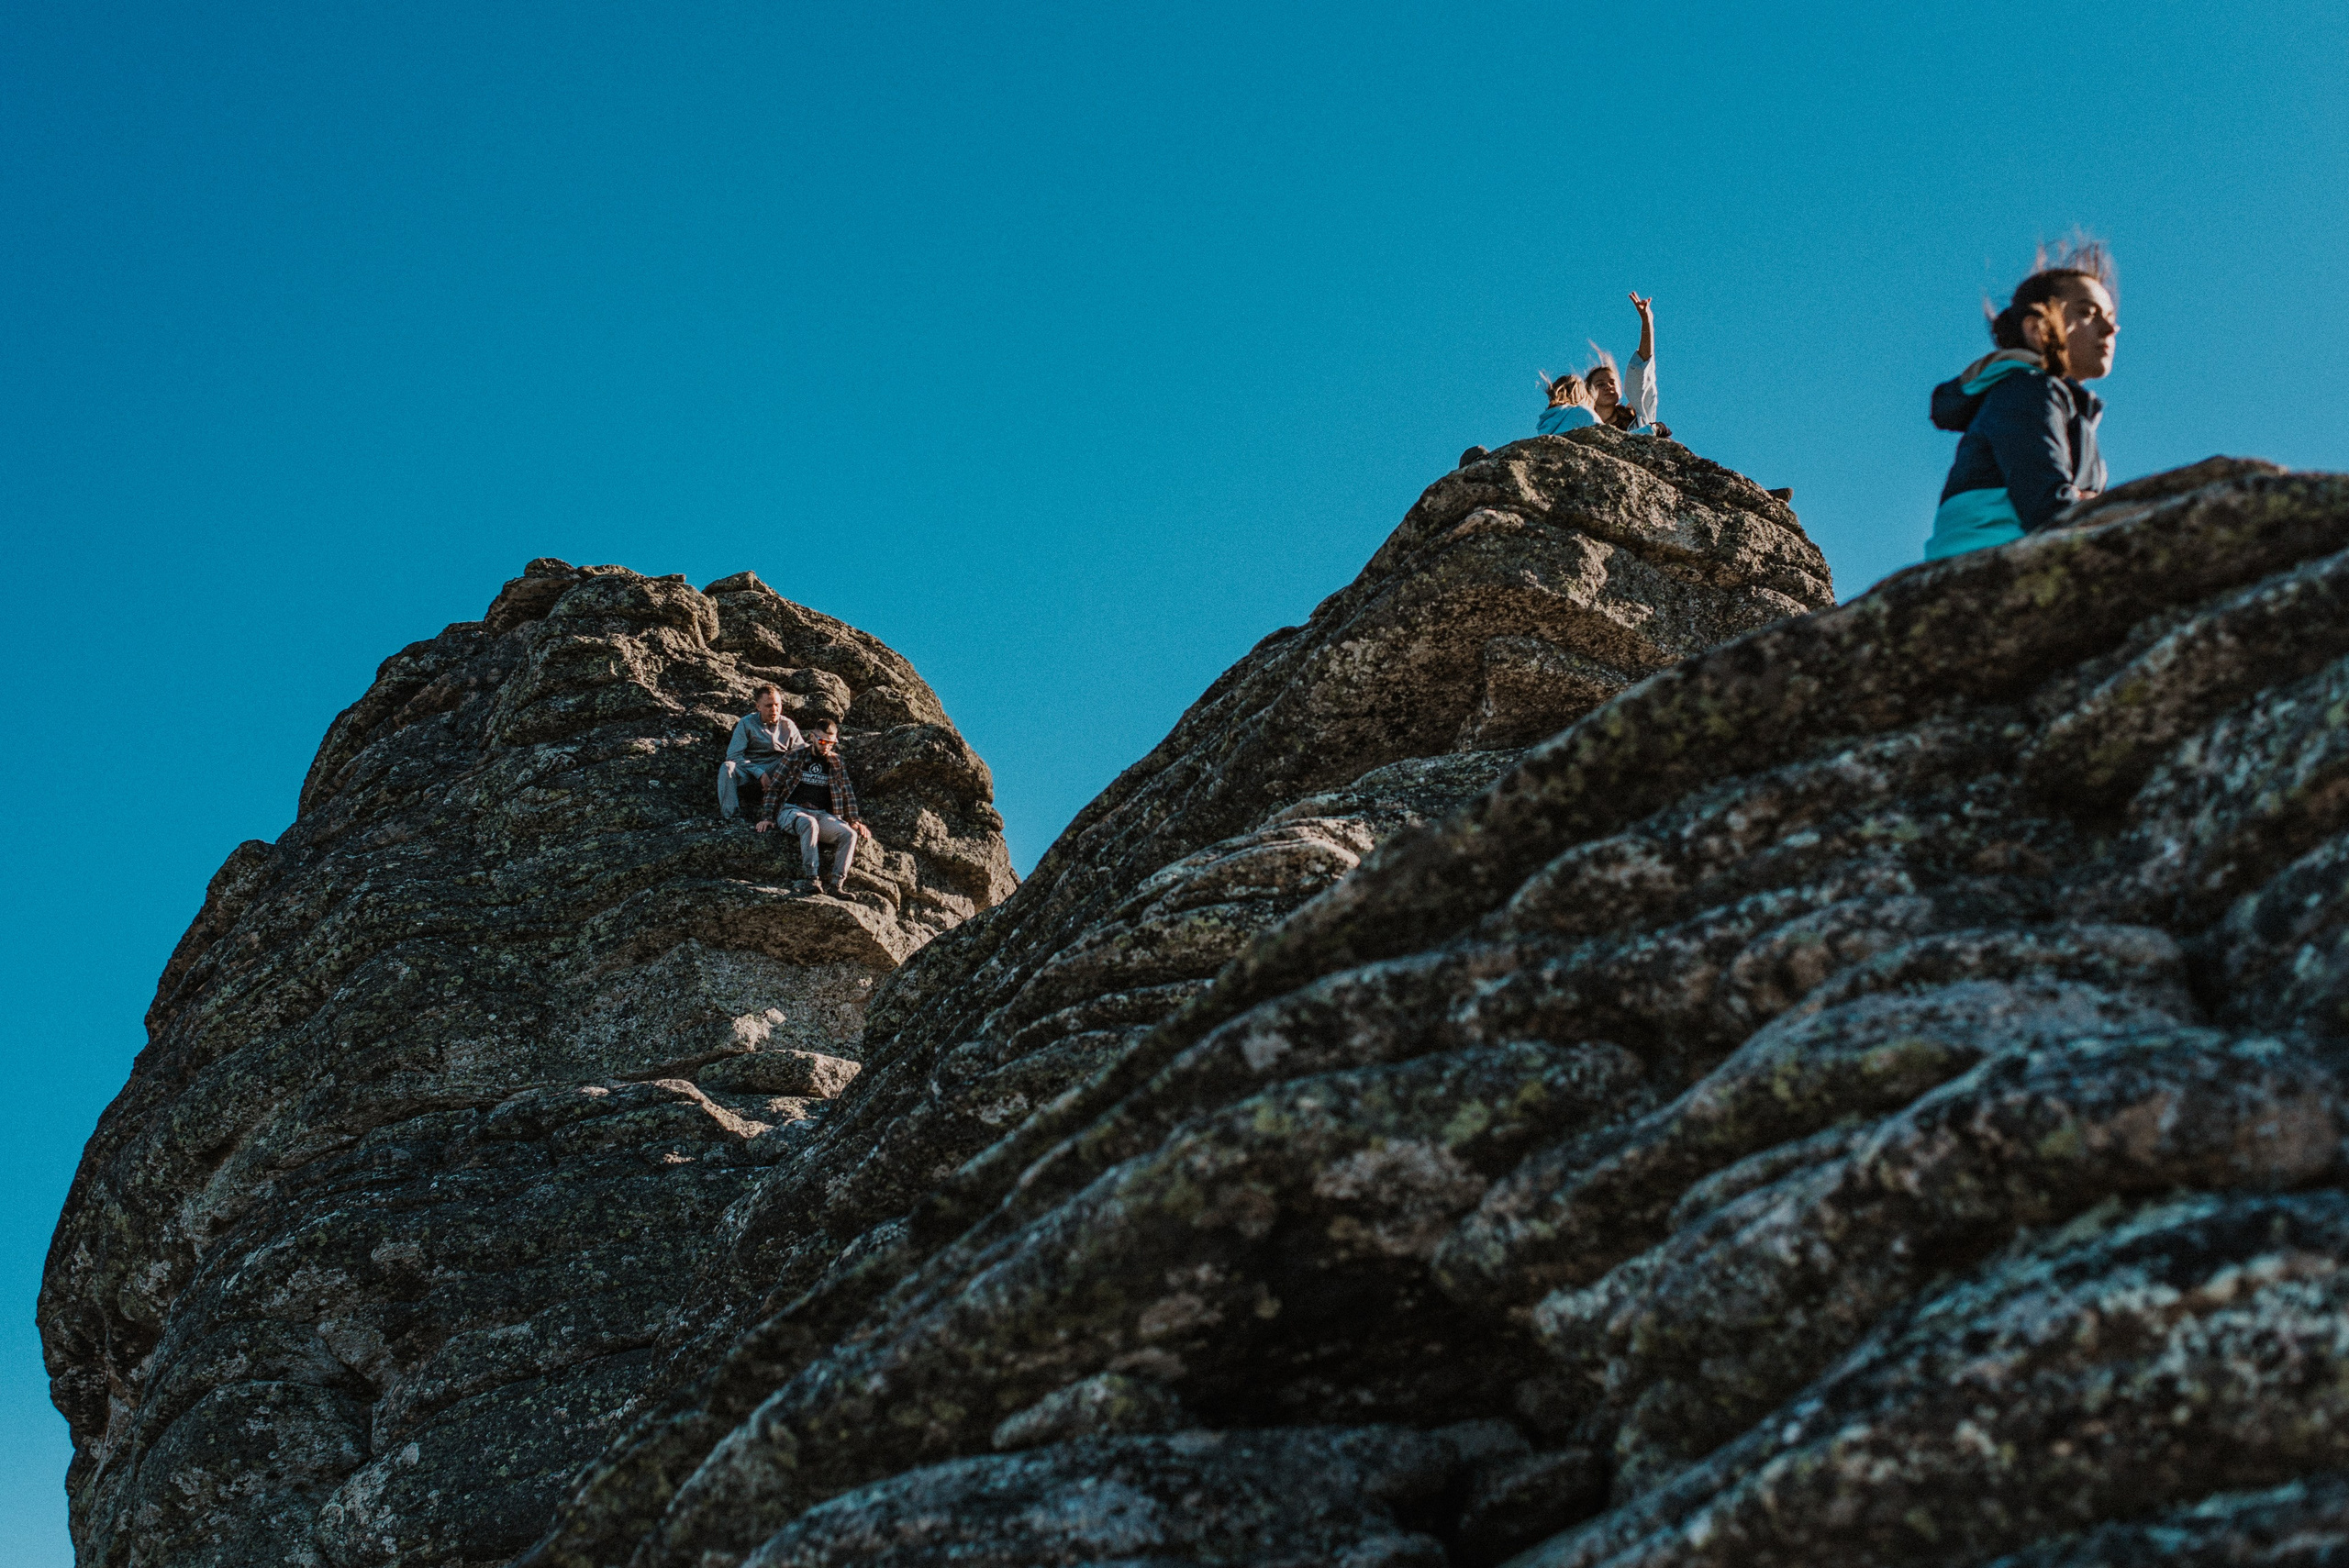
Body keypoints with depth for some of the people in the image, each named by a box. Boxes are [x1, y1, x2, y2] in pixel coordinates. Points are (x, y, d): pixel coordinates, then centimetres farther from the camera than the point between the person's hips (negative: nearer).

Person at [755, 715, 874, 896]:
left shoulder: (837, 763, 17)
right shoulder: (795, 757, 9)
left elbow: (847, 794, 20)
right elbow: (773, 788, 8)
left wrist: (855, 820, 8)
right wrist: (767, 817, -3)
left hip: (821, 814, 3)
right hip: (791, 811, -3)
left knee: (849, 834, -27)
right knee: (809, 824, -40)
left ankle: (836, 884, -33)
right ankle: (812, 878, -46)